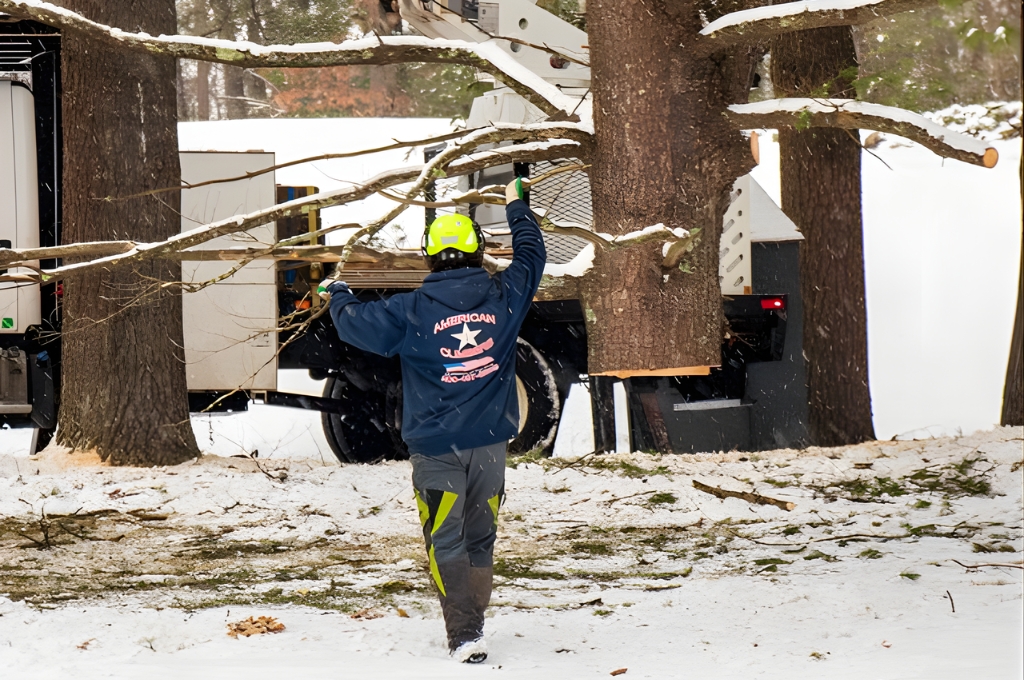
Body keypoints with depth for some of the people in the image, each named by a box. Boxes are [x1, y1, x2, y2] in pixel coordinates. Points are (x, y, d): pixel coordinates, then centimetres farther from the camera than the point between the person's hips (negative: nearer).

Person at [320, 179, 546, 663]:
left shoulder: (413, 310, -9)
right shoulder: (502, 296, -1)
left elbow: (358, 323, 3)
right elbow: (531, 257, 19)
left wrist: (338, 295, 26)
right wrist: (517, 208, 36)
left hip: (436, 447, -3)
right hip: (490, 441, 3)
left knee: (446, 542, -1)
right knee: (480, 537, 15)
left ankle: (465, 635, -10)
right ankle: (472, 623, 23)